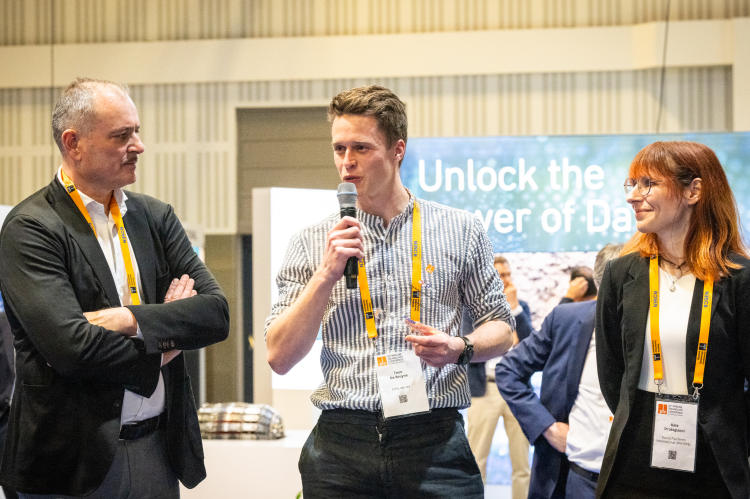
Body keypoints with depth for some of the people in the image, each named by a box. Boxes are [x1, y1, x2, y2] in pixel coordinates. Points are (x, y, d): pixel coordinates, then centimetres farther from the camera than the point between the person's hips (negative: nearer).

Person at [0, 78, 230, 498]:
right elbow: (70, 346, -21)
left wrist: (133, 319, -16)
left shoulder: (157, 217, 9)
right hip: (76, 461, -5)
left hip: (160, 448, 5)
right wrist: (162, 344, -7)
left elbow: (217, 313, -1)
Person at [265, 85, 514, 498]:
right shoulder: (312, 244, 5)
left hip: (434, 443, 0)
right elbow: (280, 358, 0)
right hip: (341, 445, 0)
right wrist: (327, 274, -11)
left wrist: (460, 349, -9)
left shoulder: (461, 231, 6)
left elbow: (499, 327, 12)